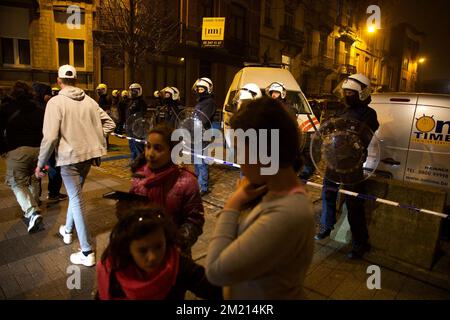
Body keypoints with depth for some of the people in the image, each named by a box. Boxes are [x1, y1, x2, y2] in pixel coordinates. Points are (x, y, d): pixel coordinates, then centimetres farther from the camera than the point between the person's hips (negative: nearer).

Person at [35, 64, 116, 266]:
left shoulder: (56, 102, -12)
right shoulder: (88, 100, 4)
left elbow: (50, 137, -17)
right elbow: (109, 124, 4)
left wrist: (40, 164, -7)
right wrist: (92, 138, 11)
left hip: (69, 156, -5)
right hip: (89, 154, 6)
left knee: (76, 199, 0)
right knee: (76, 194, 24)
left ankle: (87, 253, 3)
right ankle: (68, 230, 45)